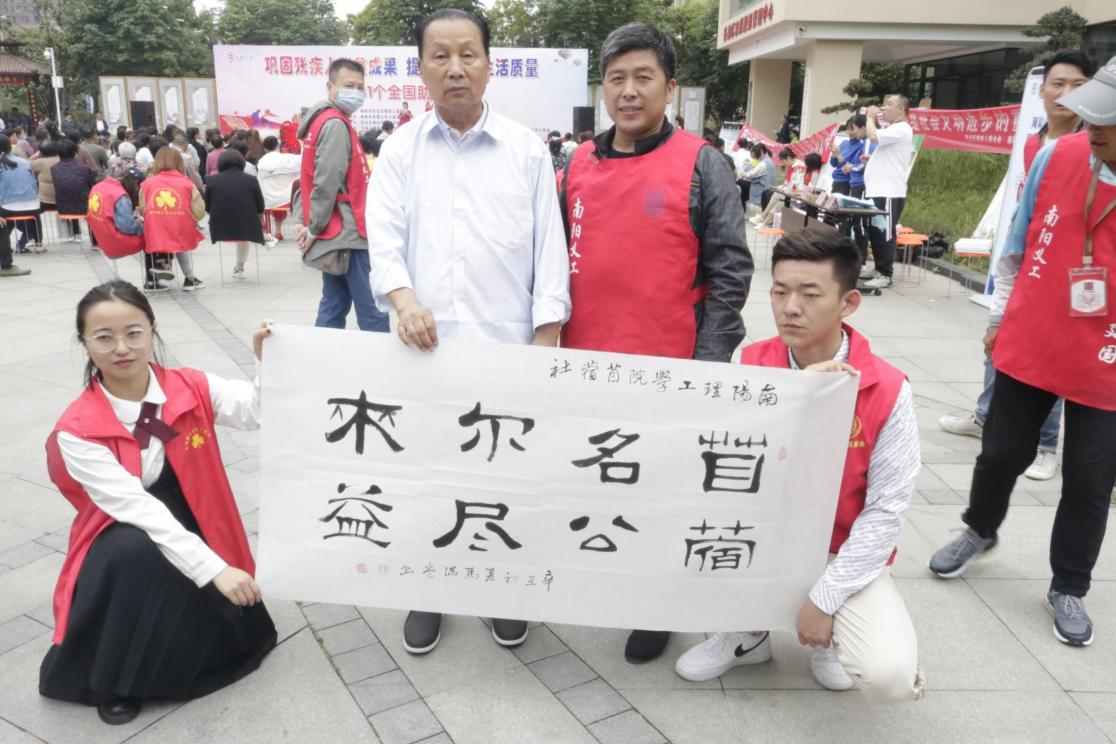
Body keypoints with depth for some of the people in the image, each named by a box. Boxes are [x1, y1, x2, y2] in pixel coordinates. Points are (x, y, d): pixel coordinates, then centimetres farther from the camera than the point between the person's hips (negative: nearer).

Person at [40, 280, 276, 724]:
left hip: (190, 533, 3)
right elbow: (136, 508, -27)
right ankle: (116, 681, -13)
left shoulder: (190, 388, -10)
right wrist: (213, 569, -35)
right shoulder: (77, 431, -18)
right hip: (126, 541, -2)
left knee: (235, 634, -13)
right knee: (135, 551, -36)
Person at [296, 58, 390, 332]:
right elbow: (327, 182, -20)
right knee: (374, 313, -8)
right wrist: (315, 228, -13)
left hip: (338, 233, 10)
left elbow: (311, 178, 19)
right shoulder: (336, 124, -12)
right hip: (347, 234, -10)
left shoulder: (323, 121, 19)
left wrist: (307, 222, 11)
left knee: (334, 307, 13)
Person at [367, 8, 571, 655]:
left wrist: (547, 334, -7)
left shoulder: (526, 148, 6)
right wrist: (403, 297, -21)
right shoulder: (400, 150, 9)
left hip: (508, 345, -1)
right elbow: (383, 236, -1)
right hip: (425, 347, 1)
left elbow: (549, 244, 2)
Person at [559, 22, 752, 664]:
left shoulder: (703, 166, -5)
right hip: (584, 367, 5)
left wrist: (708, 367, -11)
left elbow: (730, 272, -7)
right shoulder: (578, 166, 8)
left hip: (667, 371, -4)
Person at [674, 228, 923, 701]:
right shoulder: (750, 365, -10)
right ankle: (747, 632, 4)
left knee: (889, 675, -26)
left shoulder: (888, 391, -16)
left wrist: (825, 597, -16)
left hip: (841, 552, -2)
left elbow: (887, 511, -13)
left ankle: (830, 630, 13)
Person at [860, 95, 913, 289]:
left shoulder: (901, 129, -12)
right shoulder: (892, 129, 21)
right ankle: (878, 268, 23)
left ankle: (885, 275, -6)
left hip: (889, 193, -10)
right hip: (878, 190, 10)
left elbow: (873, 136, -24)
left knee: (884, 234, -9)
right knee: (874, 232, 14)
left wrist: (870, 117, -7)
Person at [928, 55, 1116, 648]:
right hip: (1027, 348, 2)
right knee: (1002, 454, 17)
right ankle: (980, 531, 45)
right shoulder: (1057, 156, -10)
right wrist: (1000, 316, 9)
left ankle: (1068, 589, 30)